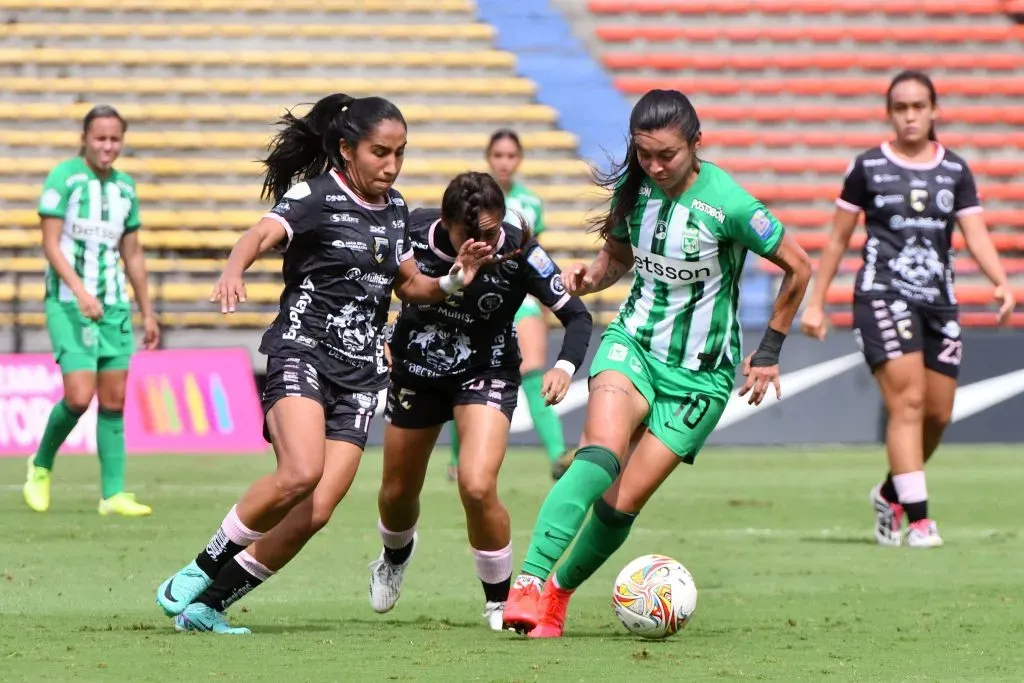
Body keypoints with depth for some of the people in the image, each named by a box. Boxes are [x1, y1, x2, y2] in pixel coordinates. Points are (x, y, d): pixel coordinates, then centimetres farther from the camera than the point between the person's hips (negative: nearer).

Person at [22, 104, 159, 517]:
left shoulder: (125, 187, 11)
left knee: (114, 400, 2)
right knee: (79, 397, -14)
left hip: (114, 305, 6)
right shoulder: (64, 178, -7)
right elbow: (50, 244, -11)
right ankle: (41, 466, 11)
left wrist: (147, 312, 17)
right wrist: (80, 291, -23)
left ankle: (113, 494, 5)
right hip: (69, 304, -6)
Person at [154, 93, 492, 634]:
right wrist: (233, 272, -47)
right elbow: (262, 234, -25)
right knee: (301, 471, -31)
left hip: (360, 372, 6)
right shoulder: (315, 197, -7)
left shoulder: (395, 209, 14)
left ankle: (207, 604, 4)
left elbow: (409, 286, 27)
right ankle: (199, 571, -12)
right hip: (302, 350, -6)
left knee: (315, 513, -8)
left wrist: (453, 280, 5)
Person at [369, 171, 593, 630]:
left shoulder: (520, 252, -26)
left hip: (486, 374, -3)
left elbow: (576, 316, -19)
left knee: (477, 487, -25)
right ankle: (395, 557, 55)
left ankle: (500, 599, -2)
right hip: (415, 372, 3)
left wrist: (565, 366, -37)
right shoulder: (411, 232, -22)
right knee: (397, 494, 17)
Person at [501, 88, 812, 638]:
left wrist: (769, 353, -1)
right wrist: (589, 277, -6)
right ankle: (528, 581, -35)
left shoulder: (727, 203, -18)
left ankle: (558, 595, 14)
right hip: (632, 343, 2)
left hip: (700, 373, -2)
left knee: (623, 502, -8)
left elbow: (798, 268, -6)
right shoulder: (633, 187, -3)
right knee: (602, 453, -28)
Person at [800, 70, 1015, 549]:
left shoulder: (955, 171, 8)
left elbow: (976, 235, 0)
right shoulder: (868, 168, 2)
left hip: (939, 301, 4)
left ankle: (891, 494, 31)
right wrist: (816, 301, 6)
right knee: (907, 402, -17)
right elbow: (838, 239, 8)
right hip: (882, 295, -4)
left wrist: (1001, 282, -18)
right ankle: (916, 519, -18)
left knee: (938, 414, 6)